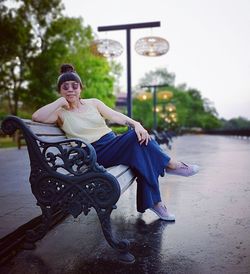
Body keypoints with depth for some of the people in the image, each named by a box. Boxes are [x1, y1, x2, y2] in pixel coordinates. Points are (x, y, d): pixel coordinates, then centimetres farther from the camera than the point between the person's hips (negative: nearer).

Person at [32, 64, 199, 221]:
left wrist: (135, 124, -16)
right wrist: (60, 101, -8)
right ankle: (171, 165, -8)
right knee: (136, 138, -27)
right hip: (96, 155, -5)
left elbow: (117, 116, 2)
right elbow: (36, 117, -13)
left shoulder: (93, 103, 15)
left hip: (114, 143, 5)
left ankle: (152, 201, -16)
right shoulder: (60, 113, 5)